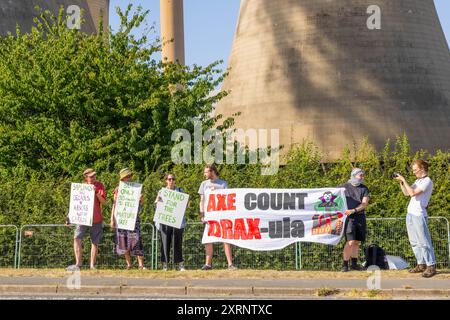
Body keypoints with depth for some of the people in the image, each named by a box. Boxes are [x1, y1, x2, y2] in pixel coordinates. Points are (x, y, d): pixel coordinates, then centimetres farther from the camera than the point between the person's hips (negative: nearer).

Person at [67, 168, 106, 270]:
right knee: (77, 238, -13)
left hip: (96, 219, -2)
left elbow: (103, 202, -7)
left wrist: (96, 192, -20)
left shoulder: (99, 185, 1)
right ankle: (78, 263, -13)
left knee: (95, 242, 3)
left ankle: (92, 265, 11)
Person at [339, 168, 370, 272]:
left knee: (357, 242, 7)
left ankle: (354, 263, 16)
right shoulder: (343, 187, 5)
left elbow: (364, 204, -1)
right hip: (348, 217, -4)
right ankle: (345, 264, -9)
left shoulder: (364, 188, 11)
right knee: (350, 242, -14)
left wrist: (353, 210, -16)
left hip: (360, 216, 4)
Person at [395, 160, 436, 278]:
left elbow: (412, 193, -20)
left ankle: (431, 266, -7)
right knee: (414, 242, 10)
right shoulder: (418, 181, 18)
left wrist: (404, 180, -13)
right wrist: (401, 182, 9)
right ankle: (421, 264, 14)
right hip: (410, 214, 9)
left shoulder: (427, 181, -10)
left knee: (424, 242, -9)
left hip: (419, 215, -9)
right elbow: (406, 193, 21)